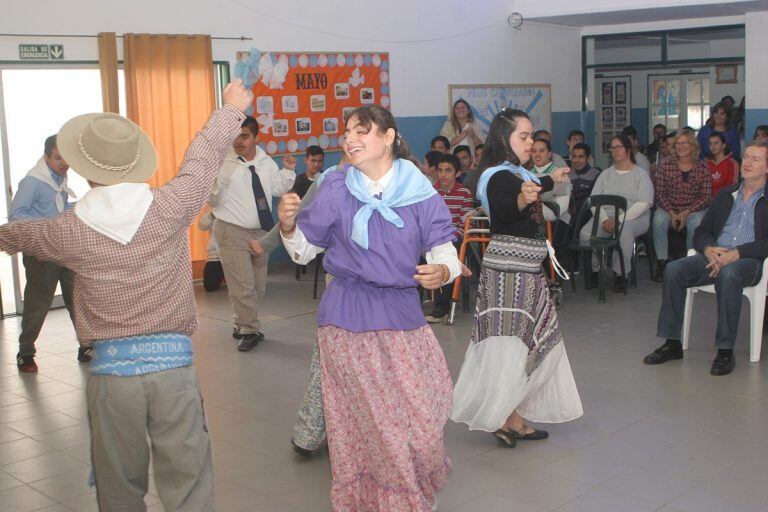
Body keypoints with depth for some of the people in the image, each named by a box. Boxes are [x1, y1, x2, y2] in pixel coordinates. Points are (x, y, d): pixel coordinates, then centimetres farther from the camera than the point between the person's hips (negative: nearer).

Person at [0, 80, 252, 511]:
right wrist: (232, 108, 28)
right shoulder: (169, 208, -7)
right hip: (172, 362, -1)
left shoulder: (69, 232, -3)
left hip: (111, 368, 1)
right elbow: (204, 156, 10)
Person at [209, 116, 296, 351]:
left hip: (260, 231, 6)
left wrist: (288, 171, 1)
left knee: (259, 287, 14)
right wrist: (216, 184, -31)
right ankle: (250, 330, 7)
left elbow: (278, 189, 16)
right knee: (243, 287, -8)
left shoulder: (266, 162, 7)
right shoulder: (223, 164, -10)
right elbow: (214, 201, -11)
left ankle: (242, 326, 30)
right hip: (233, 232, -6)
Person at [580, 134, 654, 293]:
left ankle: (621, 274, -23)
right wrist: (605, 220, -13)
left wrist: (620, 219, -18)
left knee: (624, 229, -40)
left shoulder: (640, 174, 8)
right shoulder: (605, 174, 20)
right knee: (585, 233, -28)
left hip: (634, 217, -3)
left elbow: (644, 203, -6)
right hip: (606, 216, 3)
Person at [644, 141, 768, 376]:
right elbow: (701, 232, 17)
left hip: (748, 261, -5)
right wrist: (709, 249, -6)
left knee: (728, 274, -39)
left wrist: (735, 254, -19)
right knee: (673, 269, -22)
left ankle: (725, 351, -31)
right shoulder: (726, 194, 21)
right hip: (715, 257, 5)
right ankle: (672, 343, -17)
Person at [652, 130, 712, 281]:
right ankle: (661, 263, -26)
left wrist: (686, 212, -15)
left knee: (695, 222, -34)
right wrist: (672, 213, -14)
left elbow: (705, 197, -1)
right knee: (659, 220, -32)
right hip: (668, 209, 1)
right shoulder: (665, 166, 1)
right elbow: (660, 194, 0)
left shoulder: (703, 168, 1)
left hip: (693, 210, 0)